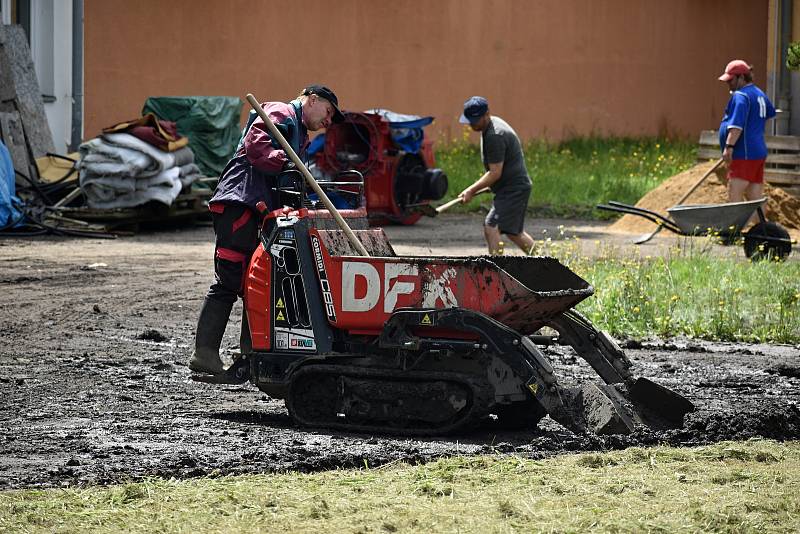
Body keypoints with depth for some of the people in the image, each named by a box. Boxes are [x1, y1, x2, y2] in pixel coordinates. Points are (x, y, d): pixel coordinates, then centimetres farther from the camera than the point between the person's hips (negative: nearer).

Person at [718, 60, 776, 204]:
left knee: (734, 197, -15)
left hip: (744, 154, -10)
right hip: (759, 152, 10)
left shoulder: (740, 96, -12)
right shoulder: (759, 94, 18)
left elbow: (737, 124, -25)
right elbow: (771, 112, 39)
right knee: (755, 199, 9)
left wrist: (729, 146, -31)